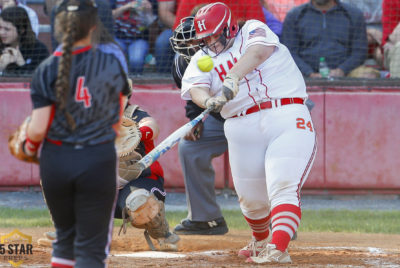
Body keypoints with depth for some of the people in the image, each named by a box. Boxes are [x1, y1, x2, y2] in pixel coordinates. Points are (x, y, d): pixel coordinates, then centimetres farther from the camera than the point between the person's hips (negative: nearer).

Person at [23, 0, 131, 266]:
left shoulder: (48, 69, -8)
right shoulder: (112, 58, -5)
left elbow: (38, 128, -11)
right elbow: (119, 118, 4)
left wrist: (30, 145, 11)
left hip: (55, 161, 1)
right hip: (100, 161, -1)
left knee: (65, 236, 20)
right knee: (92, 246, 2)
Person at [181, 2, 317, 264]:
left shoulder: (253, 30, 6)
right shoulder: (202, 59, 14)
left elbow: (257, 52, -17)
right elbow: (196, 88, -5)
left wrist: (232, 78, -34)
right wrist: (208, 100, -30)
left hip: (287, 118, -4)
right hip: (243, 129, 4)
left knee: (283, 188, -19)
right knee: (252, 198, 7)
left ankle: (279, 249, -31)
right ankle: (260, 241, 36)